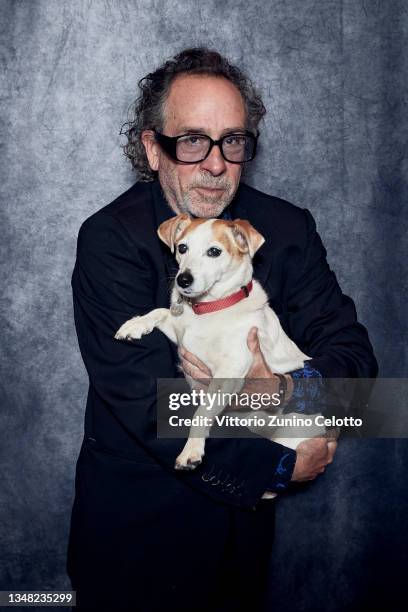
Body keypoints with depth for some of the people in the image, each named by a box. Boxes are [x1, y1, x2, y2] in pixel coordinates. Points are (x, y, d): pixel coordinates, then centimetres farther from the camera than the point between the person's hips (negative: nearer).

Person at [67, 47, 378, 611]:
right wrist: (280, 465, -21)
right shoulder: (109, 239, -18)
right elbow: (145, 405, -25)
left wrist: (289, 389, -29)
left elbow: (354, 354, -7)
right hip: (135, 519, -3)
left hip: (244, 511, 3)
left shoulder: (287, 228, -6)